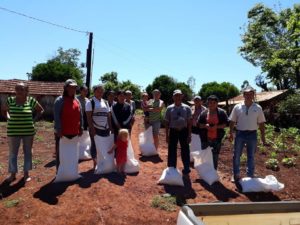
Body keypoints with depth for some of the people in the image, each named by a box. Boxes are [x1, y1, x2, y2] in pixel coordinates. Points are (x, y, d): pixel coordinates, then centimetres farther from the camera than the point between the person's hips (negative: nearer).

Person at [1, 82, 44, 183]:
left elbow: (41, 110, 10)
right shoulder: (10, 100, -2)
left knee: (28, 152, 9)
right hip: (13, 132, 1)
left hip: (28, 132, 0)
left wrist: (34, 119, 0)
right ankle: (13, 174, 20)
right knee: (12, 152, 7)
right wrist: (8, 119, 2)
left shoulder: (31, 101, -4)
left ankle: (26, 173, 22)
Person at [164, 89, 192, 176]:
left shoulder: (187, 108, -1)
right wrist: (167, 135, 0)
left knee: (185, 151, 8)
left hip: (184, 131, 0)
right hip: (173, 131, 0)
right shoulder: (169, 108, -1)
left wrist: (189, 135, -4)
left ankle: (186, 170, 25)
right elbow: (167, 123, 3)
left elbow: (189, 122, 1)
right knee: (172, 151, 9)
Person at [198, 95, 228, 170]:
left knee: (215, 157, 9)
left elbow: (226, 124, -1)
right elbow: (199, 124, 6)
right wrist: (205, 126, -14)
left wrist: (217, 126, -16)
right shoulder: (204, 113, 4)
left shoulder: (222, 112, 1)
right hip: (206, 138, 1)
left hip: (217, 138, -1)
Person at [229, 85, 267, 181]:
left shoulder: (258, 108, 0)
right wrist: (231, 133, -4)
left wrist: (263, 137, 0)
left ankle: (250, 176, 24)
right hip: (240, 134, 0)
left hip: (252, 134, 0)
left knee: (251, 157, 10)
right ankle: (236, 175, 24)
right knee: (236, 155, 7)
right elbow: (232, 121, 3)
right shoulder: (237, 107, -1)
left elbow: (261, 123, 2)